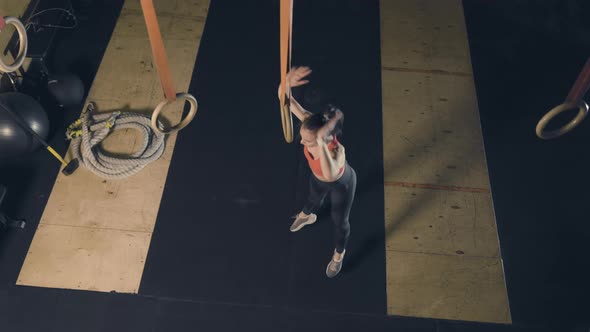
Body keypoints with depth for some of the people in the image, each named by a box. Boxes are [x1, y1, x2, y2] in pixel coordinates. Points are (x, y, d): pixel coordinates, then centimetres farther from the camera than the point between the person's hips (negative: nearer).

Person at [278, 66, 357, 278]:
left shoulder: (336, 151, -51)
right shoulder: (310, 123, -36)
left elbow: (331, 175, -73)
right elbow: (284, 98, -39)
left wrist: (320, 144, -81)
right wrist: (287, 84, -63)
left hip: (341, 185, -5)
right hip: (318, 178, 5)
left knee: (339, 221, 24)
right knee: (314, 200, 39)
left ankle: (339, 254, 58)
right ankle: (306, 216, 78)